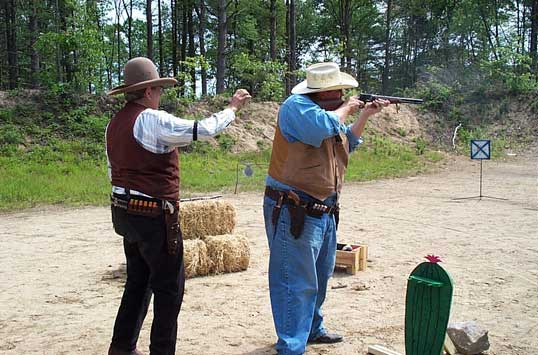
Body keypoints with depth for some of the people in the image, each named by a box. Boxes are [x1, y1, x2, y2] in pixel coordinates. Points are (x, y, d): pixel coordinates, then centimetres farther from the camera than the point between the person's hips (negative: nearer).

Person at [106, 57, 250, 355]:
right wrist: (232, 108, -3)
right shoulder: (152, 120, -18)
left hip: (124, 210, 9)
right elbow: (204, 129, -18)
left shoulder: (115, 122, 9)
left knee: (139, 280, 21)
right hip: (153, 215, -9)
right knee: (169, 287, 3)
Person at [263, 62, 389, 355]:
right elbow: (321, 127, -35)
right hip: (293, 212, -10)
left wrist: (365, 115, 19)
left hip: (324, 212, 10)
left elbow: (347, 143, 30)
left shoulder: (329, 111, 15)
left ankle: (312, 330, 40)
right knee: (296, 283, -6)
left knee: (319, 278, 23)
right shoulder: (296, 106, -15)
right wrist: (346, 109, -16)